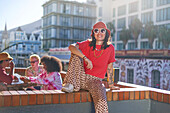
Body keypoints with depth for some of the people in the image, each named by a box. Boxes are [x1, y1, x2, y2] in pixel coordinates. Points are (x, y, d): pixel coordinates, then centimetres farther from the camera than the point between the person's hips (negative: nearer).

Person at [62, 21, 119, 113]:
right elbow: (71, 47, -14)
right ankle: (70, 85, -19)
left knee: (102, 102, -32)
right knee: (76, 54, -17)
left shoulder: (110, 48, 3)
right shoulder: (88, 44, 4)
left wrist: (111, 84, 11)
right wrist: (86, 58, -26)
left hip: (95, 80, -1)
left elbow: (109, 67, 10)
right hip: (81, 77, 2)